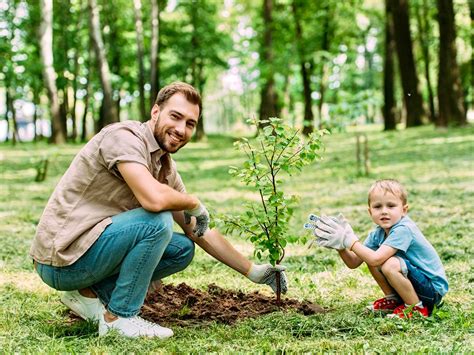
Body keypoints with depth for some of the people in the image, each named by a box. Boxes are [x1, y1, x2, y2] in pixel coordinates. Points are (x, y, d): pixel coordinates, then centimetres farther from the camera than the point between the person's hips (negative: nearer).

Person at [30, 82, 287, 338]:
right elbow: (154, 199, -34)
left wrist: (254, 272, 13)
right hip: (62, 259, -9)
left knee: (183, 248, 10)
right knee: (158, 222, -23)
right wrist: (195, 204, -12)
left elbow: (200, 233, 15)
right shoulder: (124, 136, -16)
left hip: (86, 251, 9)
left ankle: (90, 294, 6)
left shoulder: (166, 168, 10)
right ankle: (119, 318, -10)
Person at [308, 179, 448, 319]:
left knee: (390, 264, -30)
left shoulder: (403, 229, -26)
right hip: (412, 279, 8)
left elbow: (375, 259, -35)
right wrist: (340, 245, -16)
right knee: (370, 257, -1)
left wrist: (349, 240, -27)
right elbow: (353, 263, 0)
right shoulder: (377, 234, 1)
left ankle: (417, 308, -11)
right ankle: (393, 300, 12)